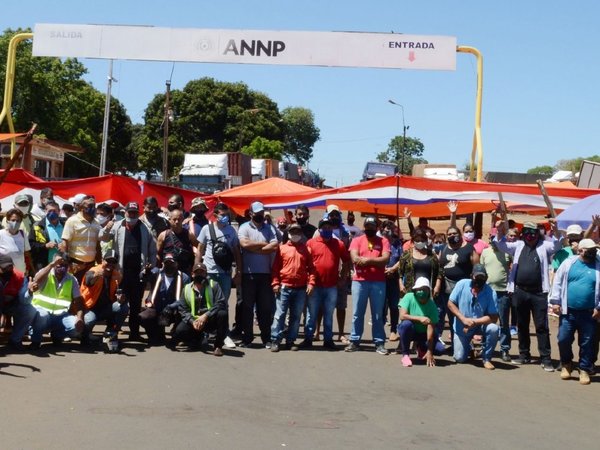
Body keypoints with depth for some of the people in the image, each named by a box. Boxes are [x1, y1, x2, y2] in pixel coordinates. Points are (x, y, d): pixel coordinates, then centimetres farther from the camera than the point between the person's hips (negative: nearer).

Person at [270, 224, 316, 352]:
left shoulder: (306, 249, 9)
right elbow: (275, 267, 3)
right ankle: (275, 341, -1)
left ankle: (290, 341, 13)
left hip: (301, 289, 2)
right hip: (284, 287, -2)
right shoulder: (282, 248, 5)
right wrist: (275, 283, -5)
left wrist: (311, 283, -3)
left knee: (296, 316, 6)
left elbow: (311, 268, 8)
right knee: (280, 314, -3)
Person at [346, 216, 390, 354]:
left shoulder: (383, 241, 6)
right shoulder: (356, 240, 6)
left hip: (378, 282, 0)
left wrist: (367, 260, -11)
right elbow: (355, 259, -8)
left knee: (378, 314, 4)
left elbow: (385, 259, -8)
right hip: (359, 281, 0)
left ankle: (379, 343, 9)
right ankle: (354, 341, 12)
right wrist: (376, 261, -7)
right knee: (357, 313, 5)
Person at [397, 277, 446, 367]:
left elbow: (431, 328, -22)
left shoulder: (432, 305, -17)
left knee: (441, 349, -20)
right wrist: (420, 318, -40)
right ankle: (405, 355, -16)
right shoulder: (409, 297, -19)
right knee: (406, 324, -36)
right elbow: (402, 316, -28)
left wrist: (429, 352, -26)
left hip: (423, 333, 2)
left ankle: (421, 349, 16)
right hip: (409, 332, -2)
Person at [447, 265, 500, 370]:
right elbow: (450, 304, -11)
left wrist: (474, 322, -31)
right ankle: (468, 347, 37)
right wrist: (464, 319, -23)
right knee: (459, 359, -1)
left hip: (480, 325, -1)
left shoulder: (490, 292, -20)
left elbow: (493, 317, -22)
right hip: (461, 327, 1)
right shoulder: (462, 284, -16)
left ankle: (486, 358, -10)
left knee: (493, 328, -33)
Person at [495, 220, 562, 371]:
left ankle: (546, 359, 1)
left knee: (541, 326, -1)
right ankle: (524, 355, 24)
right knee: (522, 325, 12)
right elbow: (502, 246, 4)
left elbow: (556, 246, -12)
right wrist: (500, 233, -17)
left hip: (538, 293, -3)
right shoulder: (518, 245, 12)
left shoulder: (544, 246, 4)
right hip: (519, 292, 3)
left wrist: (555, 231, -31)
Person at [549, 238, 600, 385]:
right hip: (568, 311, 0)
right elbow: (558, 282, 2)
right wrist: (555, 301, -2)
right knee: (563, 339, 4)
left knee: (587, 343, 6)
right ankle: (566, 364, 27)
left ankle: (584, 370, 21)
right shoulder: (568, 263, 0)